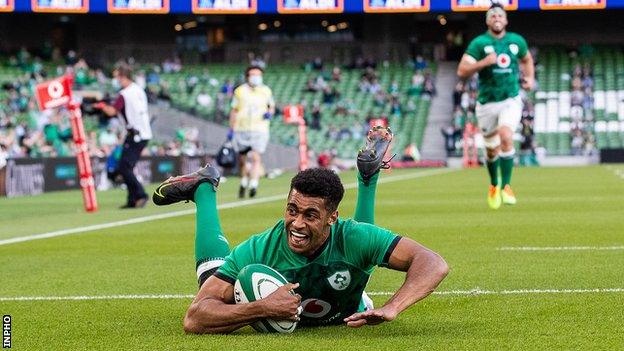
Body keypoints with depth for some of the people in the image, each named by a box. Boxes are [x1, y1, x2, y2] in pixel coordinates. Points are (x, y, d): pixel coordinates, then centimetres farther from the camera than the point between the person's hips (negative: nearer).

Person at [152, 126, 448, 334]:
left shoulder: (352, 237, -43)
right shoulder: (258, 250, -43)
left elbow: (433, 264, -46)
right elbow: (194, 320, -45)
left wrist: (391, 309, -62)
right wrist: (263, 308, -59)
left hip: (345, 315, 0)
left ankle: (368, 172, 38)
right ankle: (204, 188, 39)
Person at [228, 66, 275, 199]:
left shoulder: (265, 91, 5)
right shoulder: (240, 91, 4)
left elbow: (272, 107, 18)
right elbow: (234, 111, 9)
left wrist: (270, 113, -6)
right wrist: (231, 129, 6)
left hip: (259, 129, -1)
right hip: (241, 129, 1)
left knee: (256, 158, -15)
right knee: (242, 160, 9)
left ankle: (253, 185, -19)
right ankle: (244, 182, 32)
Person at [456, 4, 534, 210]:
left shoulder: (516, 41, 4)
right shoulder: (479, 43, -6)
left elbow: (527, 59, 26)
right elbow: (462, 72, -12)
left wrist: (530, 78, 8)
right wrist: (484, 62, -24)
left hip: (511, 101, 0)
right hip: (487, 103, 0)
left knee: (506, 137, -24)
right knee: (492, 150, 9)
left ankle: (506, 186, -17)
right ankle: (494, 186, 36)